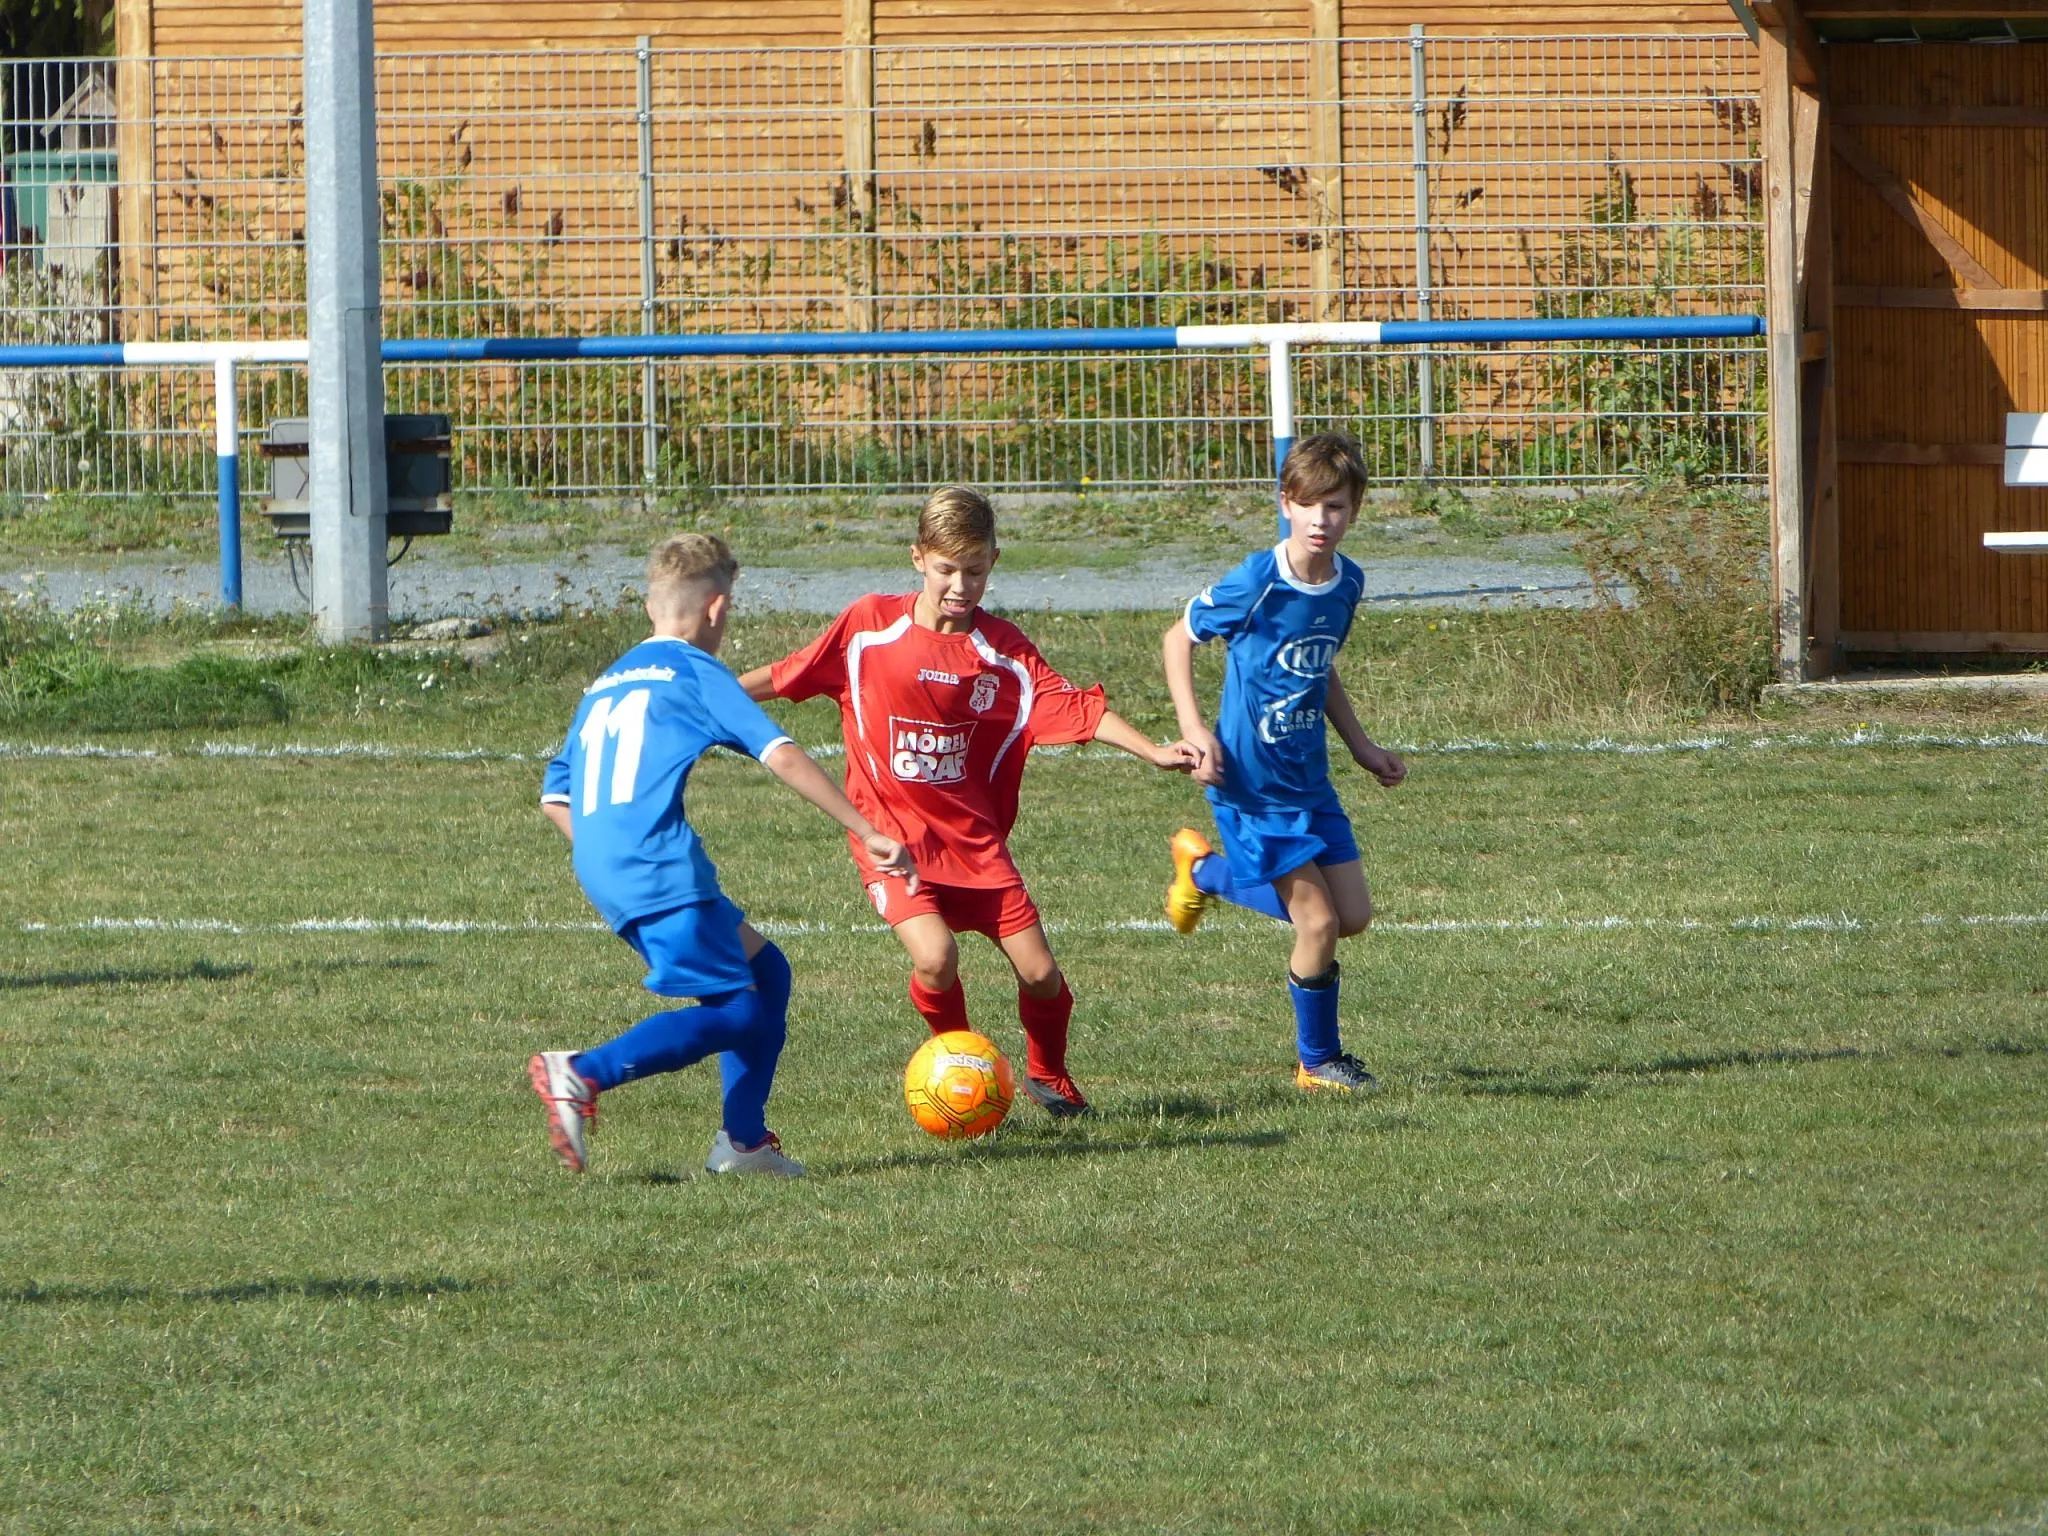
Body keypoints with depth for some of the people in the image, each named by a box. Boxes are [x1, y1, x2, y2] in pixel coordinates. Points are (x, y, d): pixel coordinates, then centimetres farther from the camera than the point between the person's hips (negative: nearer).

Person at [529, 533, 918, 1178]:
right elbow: (781, 755, -9)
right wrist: (867, 834, -9)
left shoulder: (606, 684, 24)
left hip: (605, 874, 8)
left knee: (765, 972, 16)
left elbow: (556, 796, 24)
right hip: (660, 868, -8)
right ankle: (582, 1074, -23)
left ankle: (745, 1140, 8)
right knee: (737, 1012, -10)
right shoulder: (696, 672, 1)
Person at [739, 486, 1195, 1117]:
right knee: (936, 958, -23)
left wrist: (1154, 752, -18)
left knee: (1040, 974, -3)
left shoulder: (1003, 649, -1)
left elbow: (1075, 708, -6)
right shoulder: (870, 626, -4)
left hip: (975, 838, 2)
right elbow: (785, 677, 4)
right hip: (893, 834, -2)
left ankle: (1047, 1074, 29)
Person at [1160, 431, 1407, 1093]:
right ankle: (1318, 1060, 15)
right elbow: (1180, 638, -7)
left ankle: (1206, 871, 27)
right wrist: (1193, 728, -15)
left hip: (1309, 780, 7)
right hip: (1251, 784, -7)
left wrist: (1361, 746, 17)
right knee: (1319, 922, -8)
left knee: (1354, 916, 8)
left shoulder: (1347, 583, 1)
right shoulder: (1257, 583, -19)